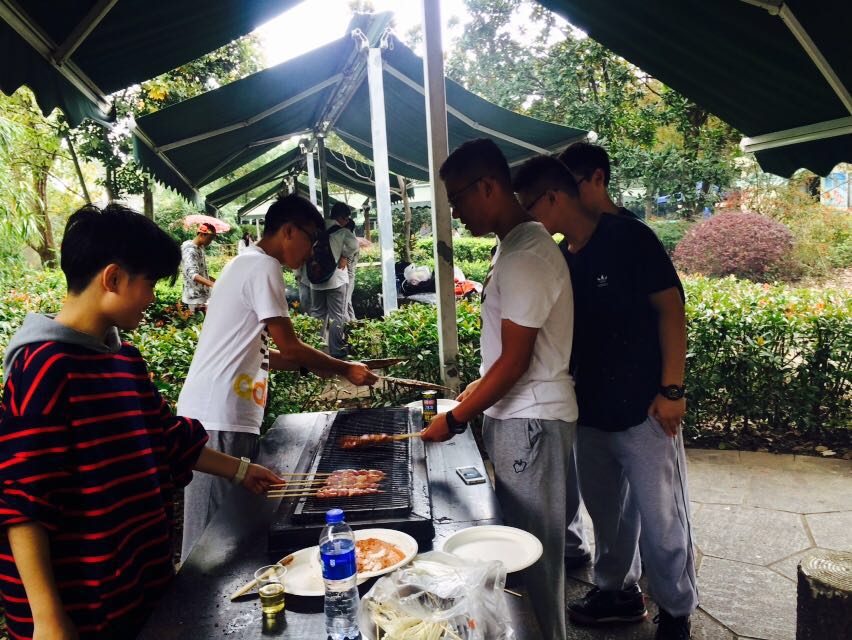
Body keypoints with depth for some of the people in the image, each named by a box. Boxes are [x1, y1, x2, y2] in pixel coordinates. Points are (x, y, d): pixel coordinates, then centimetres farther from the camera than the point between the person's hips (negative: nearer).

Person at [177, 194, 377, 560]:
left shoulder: (247, 264, 20)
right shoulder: (263, 267, -11)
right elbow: (289, 345, -13)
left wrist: (312, 364, 16)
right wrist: (344, 369, 0)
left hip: (224, 414, 10)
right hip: (220, 418, -10)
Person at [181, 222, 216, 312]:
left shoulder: (200, 248, 13)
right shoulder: (190, 250, -17)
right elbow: (193, 274, -31)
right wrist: (212, 284, -43)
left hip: (203, 296, 9)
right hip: (195, 298, -9)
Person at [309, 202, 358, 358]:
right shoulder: (343, 232, -8)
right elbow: (353, 244, -24)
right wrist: (344, 257, -9)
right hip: (336, 279, -5)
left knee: (317, 314, 15)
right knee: (336, 316, 3)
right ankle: (336, 350, 6)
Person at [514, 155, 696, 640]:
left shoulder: (627, 237, -11)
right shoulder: (562, 260, 9)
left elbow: (671, 308, -12)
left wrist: (671, 389, -17)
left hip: (643, 411, -7)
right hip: (591, 412, 7)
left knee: (661, 518, 6)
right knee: (607, 510, 19)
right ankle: (619, 591, 39)